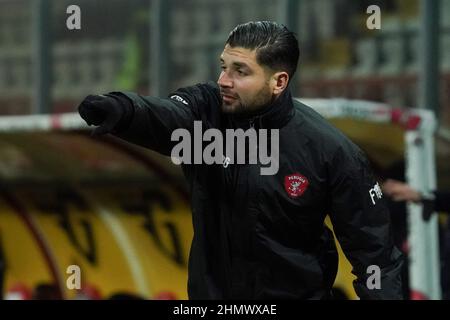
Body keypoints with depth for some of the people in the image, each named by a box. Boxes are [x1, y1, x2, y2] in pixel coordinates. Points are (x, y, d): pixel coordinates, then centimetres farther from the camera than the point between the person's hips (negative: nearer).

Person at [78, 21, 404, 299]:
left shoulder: (331, 151, -16)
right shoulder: (206, 109, -12)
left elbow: (372, 249, -11)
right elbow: (162, 117, -35)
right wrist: (120, 109, -56)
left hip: (297, 291, -2)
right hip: (212, 290, 3)